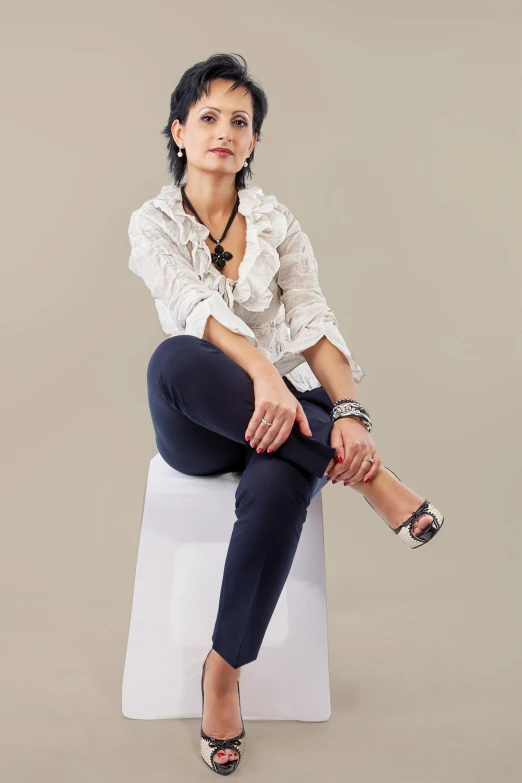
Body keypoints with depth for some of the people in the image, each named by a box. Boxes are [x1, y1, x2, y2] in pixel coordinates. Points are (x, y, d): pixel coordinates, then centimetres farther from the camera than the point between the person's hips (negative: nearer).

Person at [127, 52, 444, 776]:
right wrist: (262, 371, -38)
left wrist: (349, 412, -26)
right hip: (200, 424, 0)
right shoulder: (152, 225, 2)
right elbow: (195, 307, -18)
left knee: (276, 486, -36)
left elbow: (315, 324, -7)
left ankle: (224, 668, -15)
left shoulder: (279, 224, 6)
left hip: (287, 409, 1)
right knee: (173, 359, -36)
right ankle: (359, 471, -27)